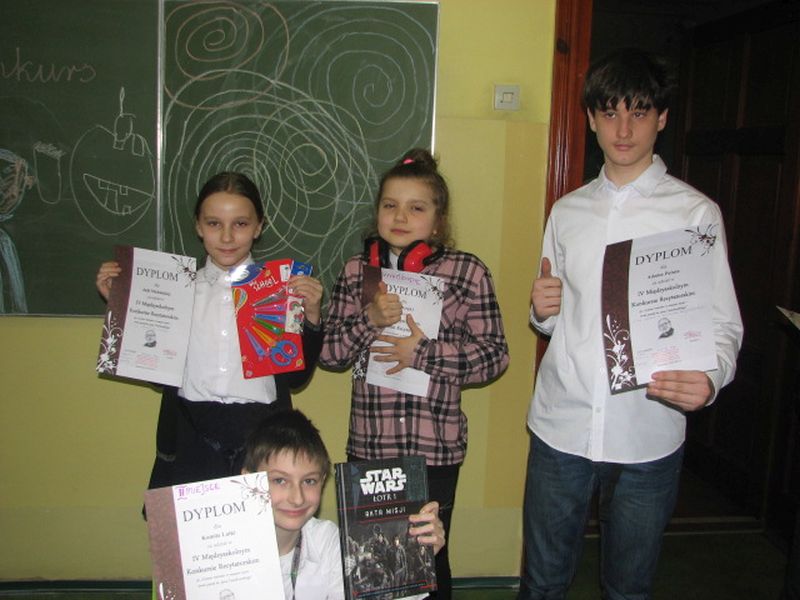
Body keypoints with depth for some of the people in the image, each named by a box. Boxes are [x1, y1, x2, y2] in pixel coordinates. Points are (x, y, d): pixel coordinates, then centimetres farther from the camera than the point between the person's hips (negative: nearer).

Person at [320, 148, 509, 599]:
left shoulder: (468, 272, -5)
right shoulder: (356, 272, 4)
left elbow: (495, 356, -7)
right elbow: (329, 354, 3)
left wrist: (425, 351, -16)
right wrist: (369, 321, -14)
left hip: (435, 447, -2)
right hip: (368, 444, 3)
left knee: (428, 556, 12)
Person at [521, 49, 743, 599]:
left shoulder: (695, 212, -3)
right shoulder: (567, 212, 9)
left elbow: (724, 324, -5)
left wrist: (710, 377, -26)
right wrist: (541, 310, -6)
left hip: (648, 438, -2)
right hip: (559, 429, 3)